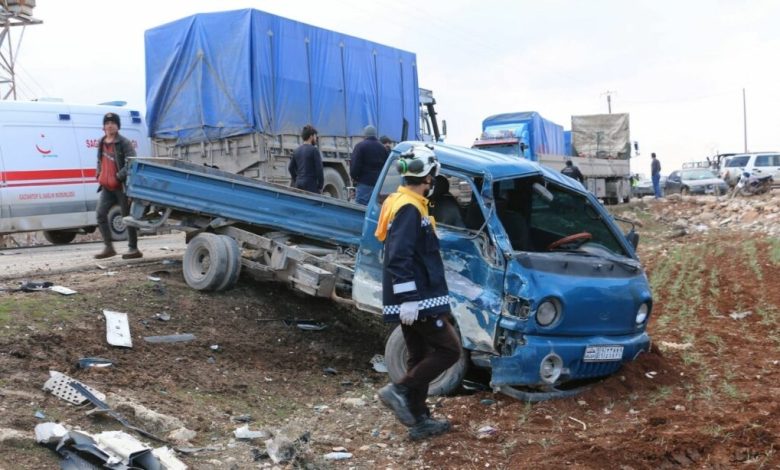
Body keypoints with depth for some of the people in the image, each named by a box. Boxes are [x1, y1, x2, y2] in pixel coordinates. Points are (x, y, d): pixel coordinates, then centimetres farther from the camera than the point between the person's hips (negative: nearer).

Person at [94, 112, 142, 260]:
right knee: (101, 215, 1)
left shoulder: (124, 142, -10)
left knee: (127, 217, 0)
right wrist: (99, 175, 10)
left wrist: (118, 176, -22)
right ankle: (108, 247, 9)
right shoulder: (101, 142, 13)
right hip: (106, 187, 7)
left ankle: (133, 249, 7)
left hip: (122, 186, -7)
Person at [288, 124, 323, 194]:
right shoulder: (314, 150, -8)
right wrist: (320, 186, -4)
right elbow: (319, 169, -12)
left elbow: (290, 168, 17)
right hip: (311, 185, -7)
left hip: (299, 185, 7)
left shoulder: (297, 150, 13)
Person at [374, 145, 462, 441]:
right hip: (416, 301, -10)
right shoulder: (409, 209, -17)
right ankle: (399, 391, -4)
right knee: (449, 350, -4)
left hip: (415, 299, 10)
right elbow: (399, 259, -24)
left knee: (420, 357, 14)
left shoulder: (404, 204, 15)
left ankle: (420, 421, 20)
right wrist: (408, 299, -25)